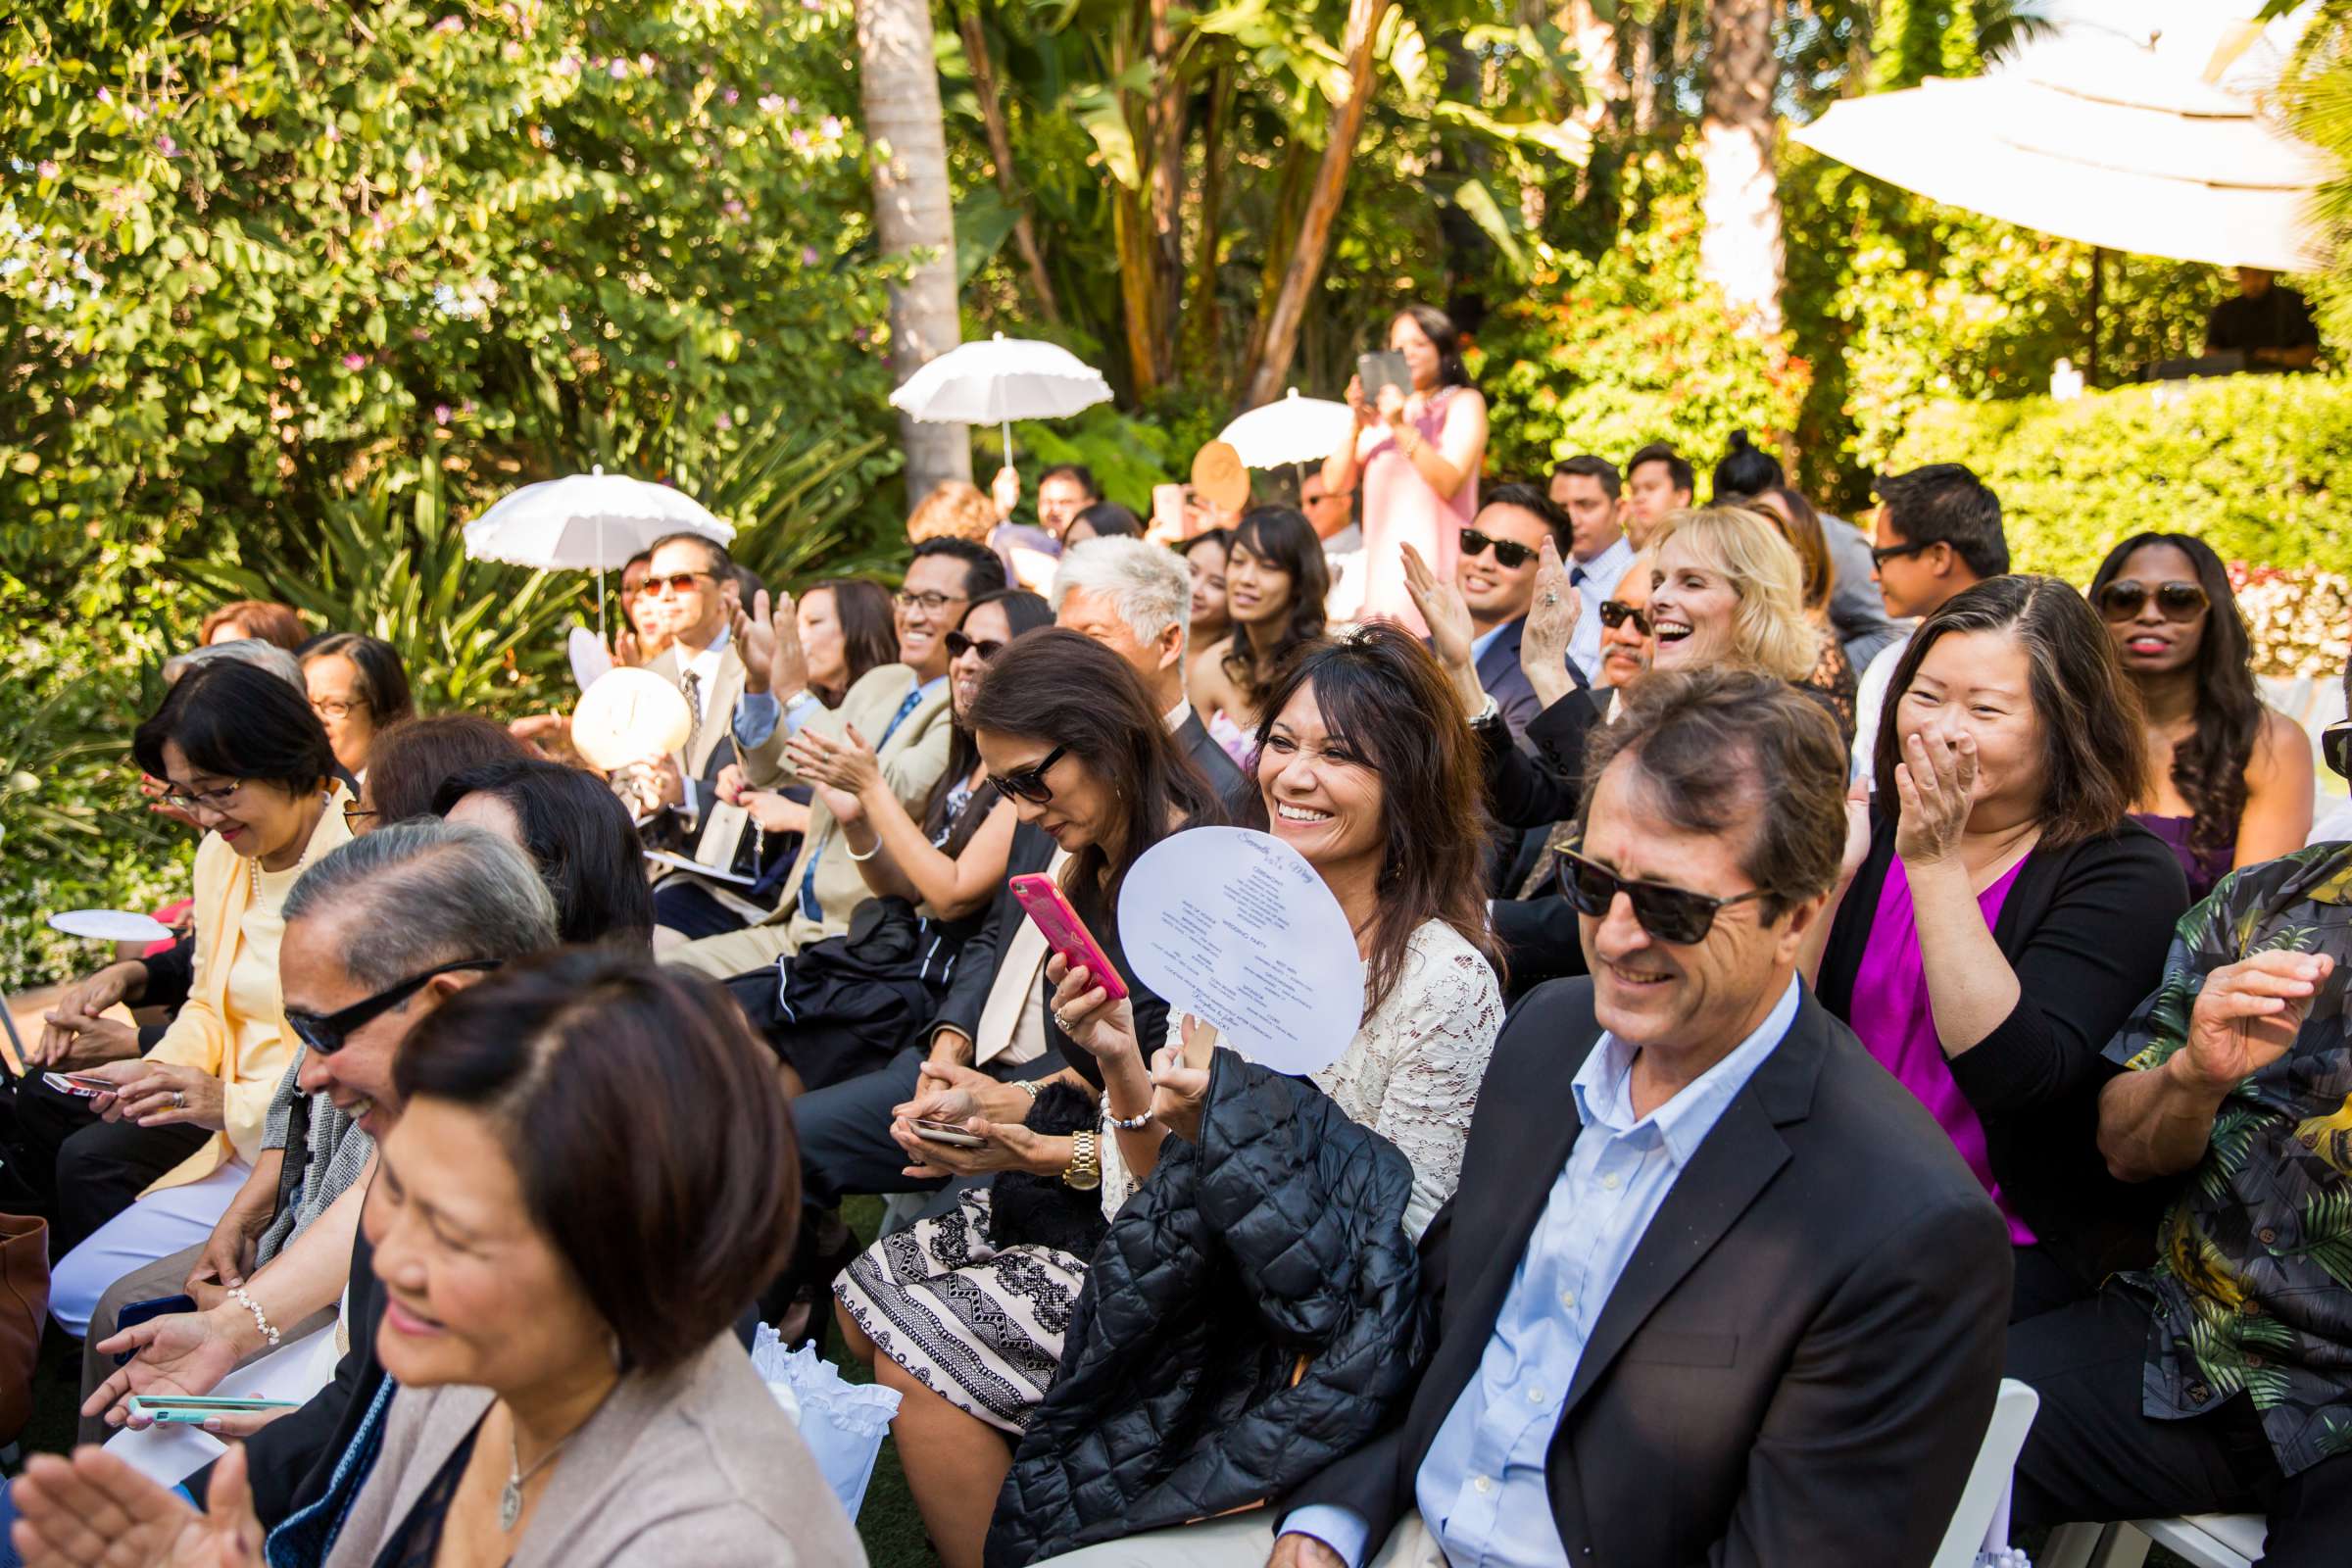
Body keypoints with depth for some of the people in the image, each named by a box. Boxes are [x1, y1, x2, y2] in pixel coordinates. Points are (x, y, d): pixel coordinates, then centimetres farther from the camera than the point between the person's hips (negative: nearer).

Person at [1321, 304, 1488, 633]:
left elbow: (1449, 482, -10)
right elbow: (1334, 483, 8)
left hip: (1436, 560, -4)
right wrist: (1357, 426, -6)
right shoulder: (1380, 409, 18)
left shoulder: (1463, 402, 6)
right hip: (1382, 563, 4)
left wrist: (1402, 428, -17)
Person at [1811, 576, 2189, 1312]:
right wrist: (1827, 876, -15)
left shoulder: (2124, 872, -7)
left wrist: (1936, 864, -22)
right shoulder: (1871, 831, 6)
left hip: (2021, 1245, -4)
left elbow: (2013, 1074, -22)